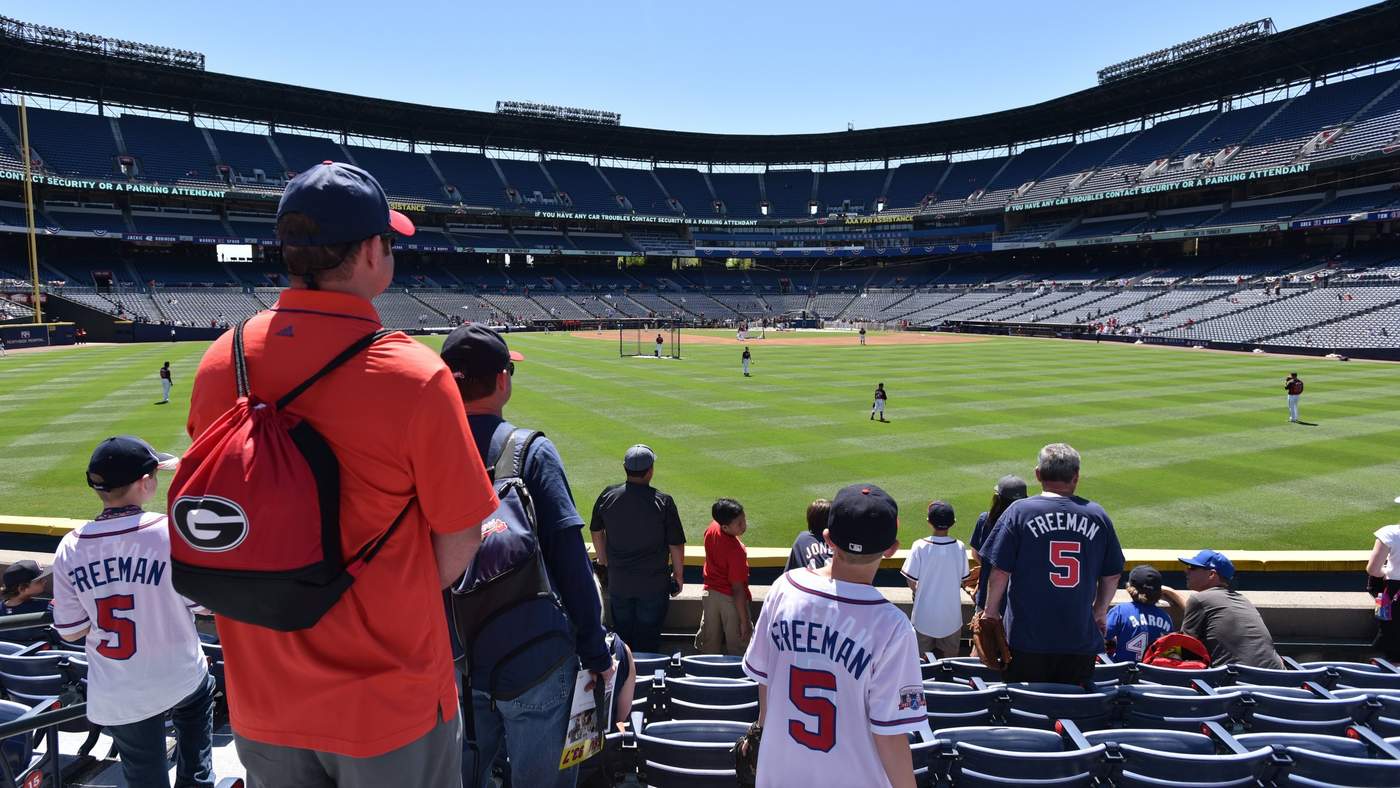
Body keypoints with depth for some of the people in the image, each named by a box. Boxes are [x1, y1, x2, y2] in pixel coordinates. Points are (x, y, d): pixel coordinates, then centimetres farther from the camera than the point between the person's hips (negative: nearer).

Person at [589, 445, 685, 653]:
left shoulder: (607, 496, -6)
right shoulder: (663, 502, -16)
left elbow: (596, 532, 9)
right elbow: (676, 545, -10)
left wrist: (604, 562, 24)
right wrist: (678, 575, 5)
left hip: (617, 583, 3)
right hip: (654, 585, -3)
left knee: (622, 638, 18)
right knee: (648, 642, 11)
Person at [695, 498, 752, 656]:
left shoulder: (711, 529, -11)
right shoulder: (736, 551, -29)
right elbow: (738, 589, -24)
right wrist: (744, 621, -17)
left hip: (710, 594, 7)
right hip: (730, 600, -7)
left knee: (709, 648, 18)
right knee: (738, 651, 9)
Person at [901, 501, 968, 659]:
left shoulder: (920, 546, -16)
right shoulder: (959, 547, -11)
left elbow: (911, 581, -11)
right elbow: (963, 579, -1)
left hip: (925, 615, -1)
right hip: (951, 616, 1)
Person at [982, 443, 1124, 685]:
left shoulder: (1019, 511, -7)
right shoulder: (1097, 515, 2)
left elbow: (999, 572, -8)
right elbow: (1112, 575, 9)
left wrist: (991, 612, 6)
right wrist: (1100, 611, 25)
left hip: (1027, 639, -2)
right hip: (1081, 639, 3)